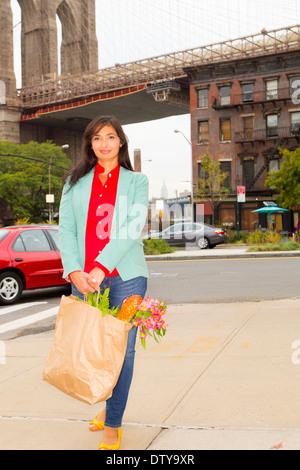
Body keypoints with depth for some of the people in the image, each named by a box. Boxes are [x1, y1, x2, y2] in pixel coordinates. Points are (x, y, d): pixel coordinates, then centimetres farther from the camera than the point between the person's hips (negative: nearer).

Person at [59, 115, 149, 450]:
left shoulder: (136, 181, 7)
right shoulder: (76, 181, 12)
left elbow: (133, 229, -6)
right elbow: (66, 229, 4)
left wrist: (102, 266, -17)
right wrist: (74, 271, -12)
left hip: (125, 275, -2)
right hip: (83, 277, 2)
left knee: (123, 349, -2)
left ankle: (112, 426, 10)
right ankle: (107, 402, 34)